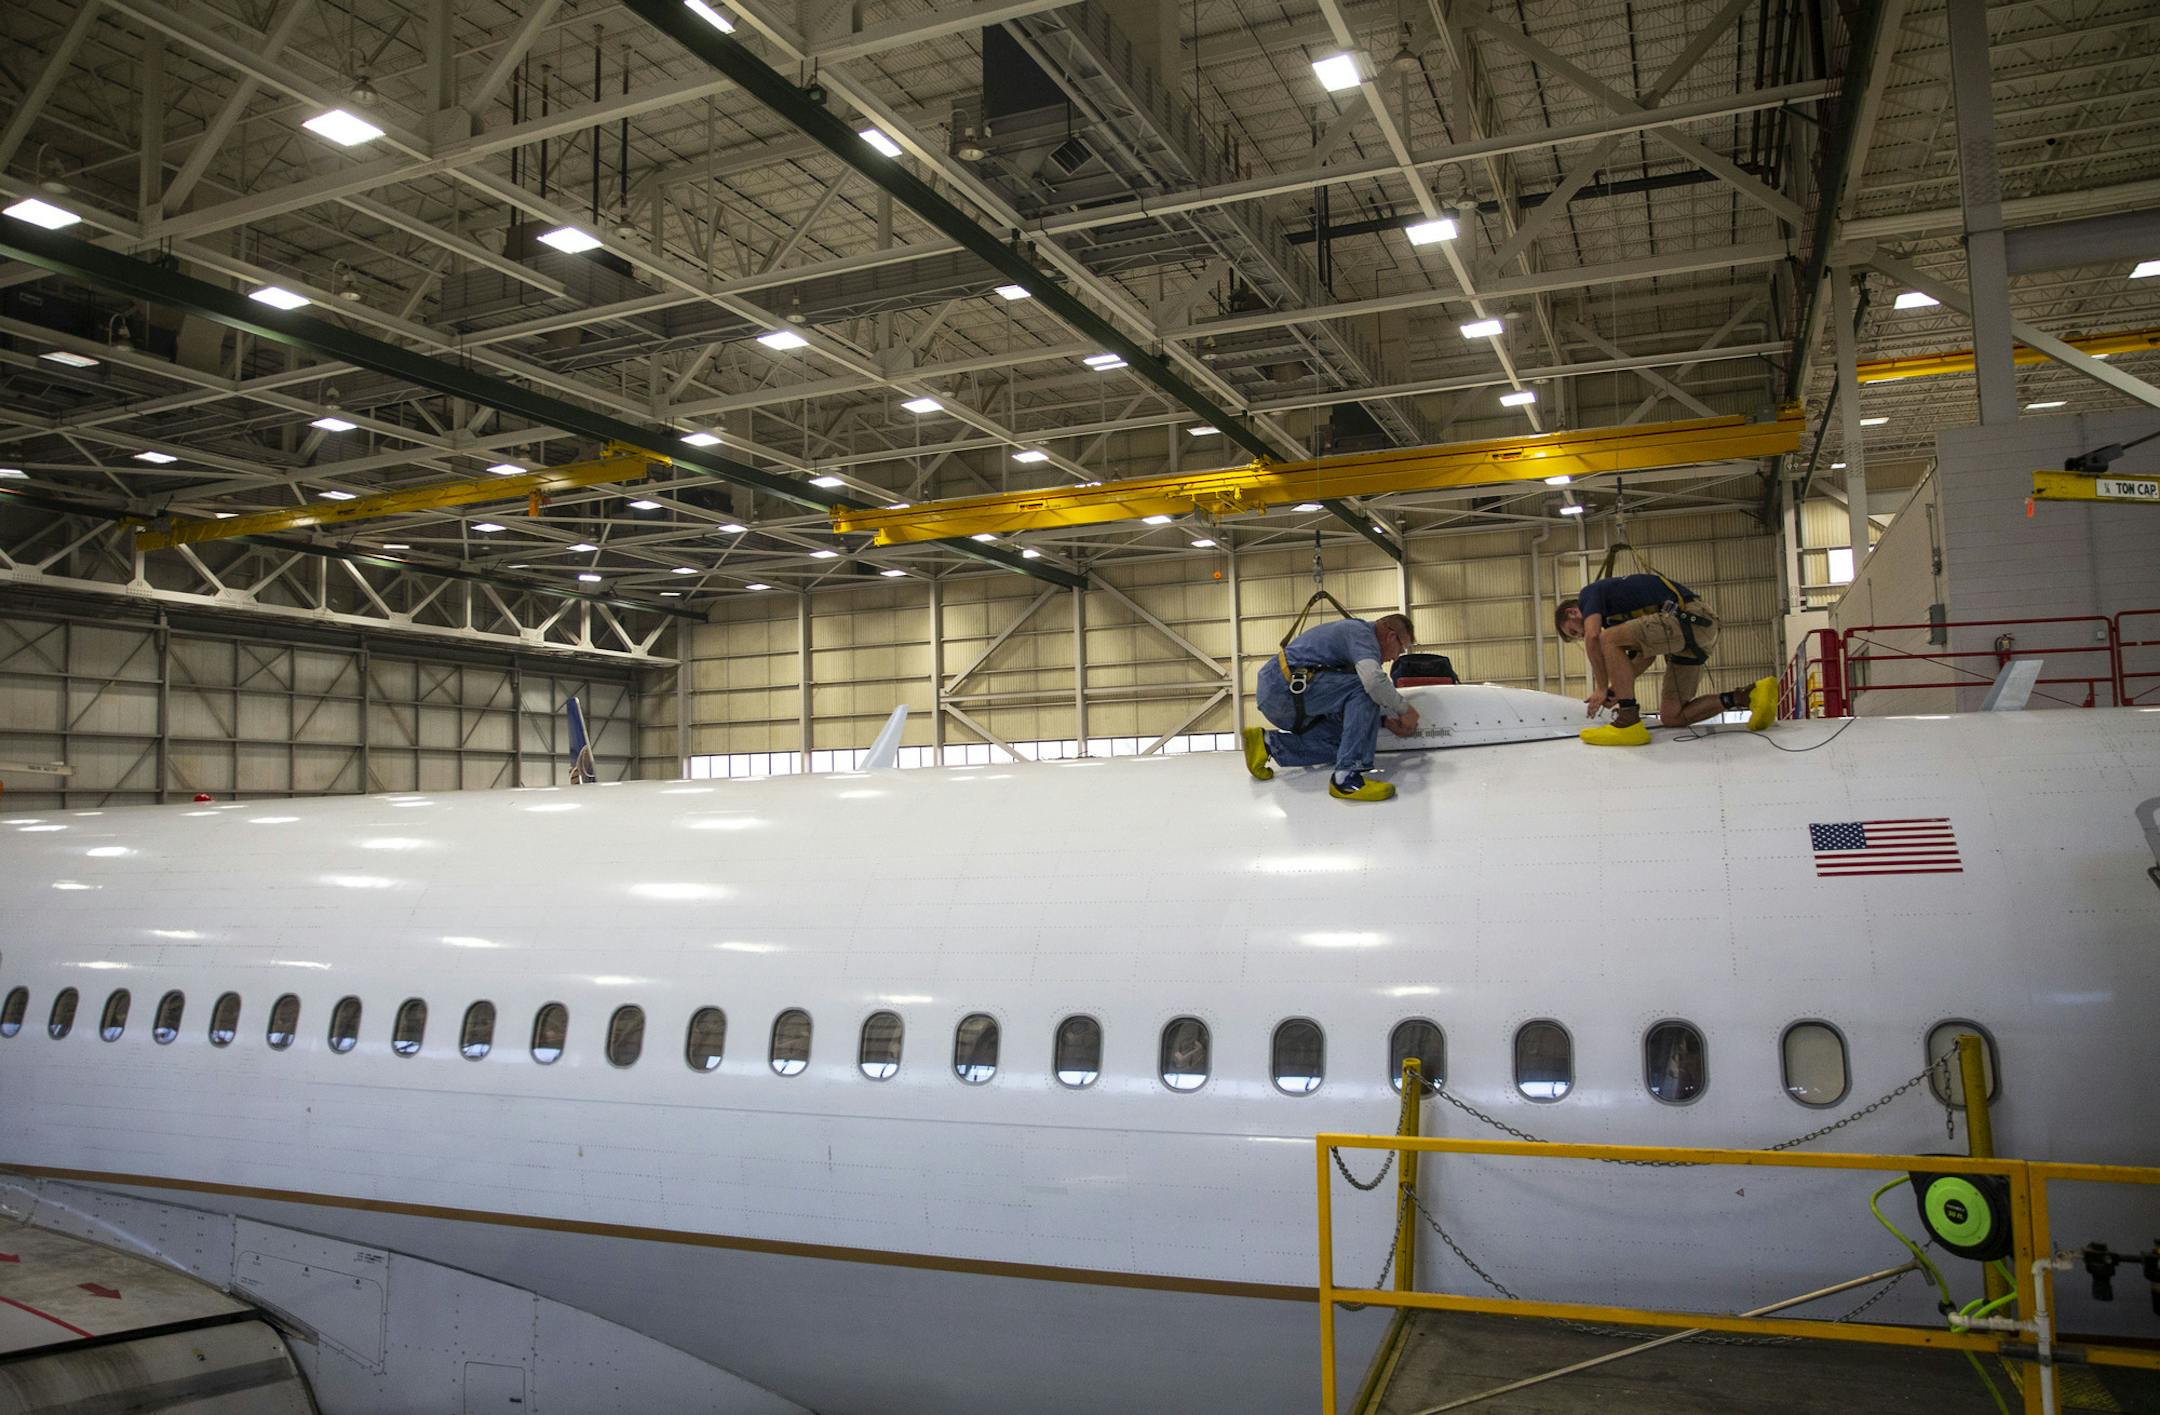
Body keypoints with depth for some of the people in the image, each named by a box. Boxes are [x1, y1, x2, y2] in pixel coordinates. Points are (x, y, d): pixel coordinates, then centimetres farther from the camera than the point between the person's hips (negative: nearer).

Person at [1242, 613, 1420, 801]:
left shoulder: (1354, 630, 23)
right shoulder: (1362, 633, -9)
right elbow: (1374, 680, -28)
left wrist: (1386, 718, 20)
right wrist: (1404, 708, -11)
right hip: (1285, 686, -11)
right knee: (1365, 688, -18)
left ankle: (1268, 743, 9)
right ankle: (1346, 777, -22)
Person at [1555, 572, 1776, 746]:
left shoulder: (1589, 593, 3)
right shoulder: (1618, 614, 29)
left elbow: (1592, 636, -14)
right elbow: (1645, 654, 28)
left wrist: (1601, 688, -5)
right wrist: (1618, 688, 17)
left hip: (1689, 618, -10)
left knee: (1609, 639, -15)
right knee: (1671, 717, 9)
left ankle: (1628, 723, -18)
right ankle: (1749, 695, 5)